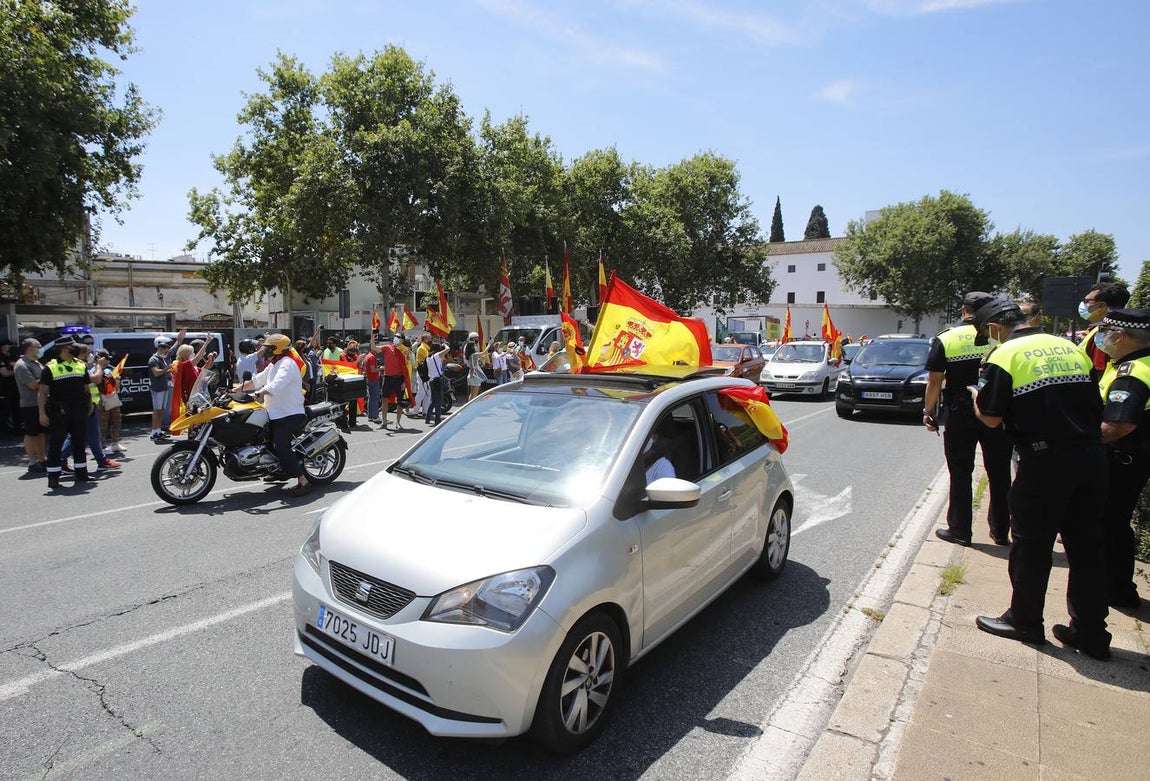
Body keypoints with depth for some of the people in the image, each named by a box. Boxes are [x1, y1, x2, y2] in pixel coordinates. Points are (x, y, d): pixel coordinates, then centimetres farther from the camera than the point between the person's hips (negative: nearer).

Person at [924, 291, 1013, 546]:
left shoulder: (945, 340, -5)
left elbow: (934, 381, -6)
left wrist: (928, 411, 3)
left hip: (959, 415, -1)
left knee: (960, 475, 8)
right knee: (999, 474, 14)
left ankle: (959, 530, 13)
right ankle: (1001, 531, 24)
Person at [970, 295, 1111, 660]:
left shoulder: (1005, 355, -7)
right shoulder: (1071, 348, 12)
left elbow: (991, 418, -10)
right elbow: (1097, 407, 14)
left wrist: (977, 396, 9)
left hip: (1044, 461, -6)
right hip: (1092, 456, 6)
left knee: (1031, 544, 8)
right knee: (1086, 547, 14)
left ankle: (1025, 620, 21)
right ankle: (1091, 633, 23)